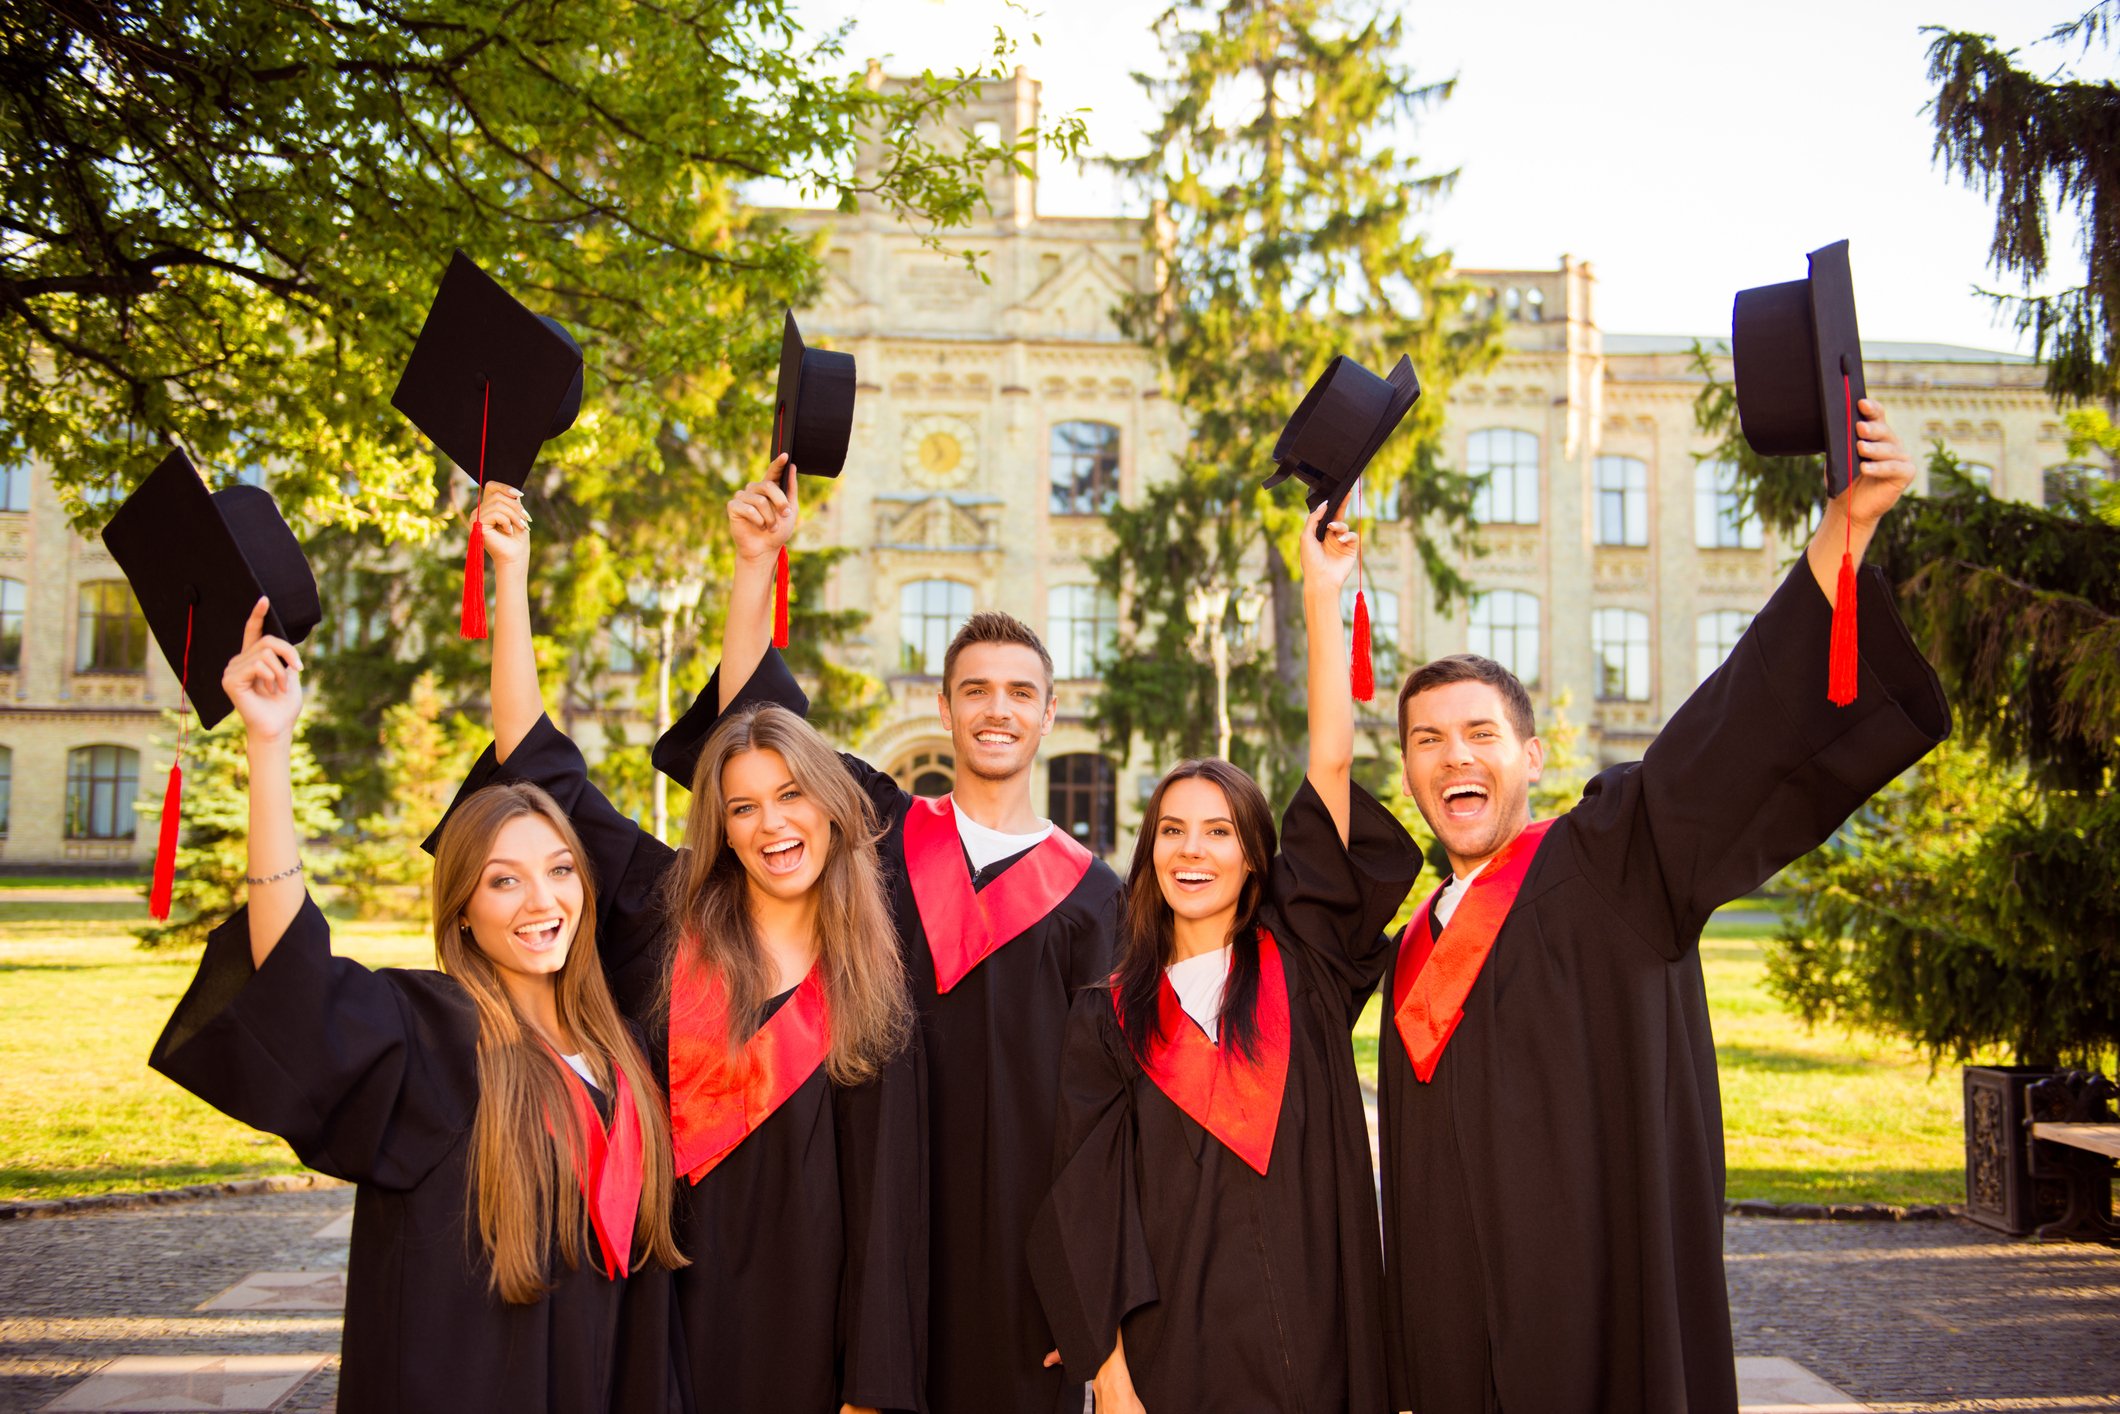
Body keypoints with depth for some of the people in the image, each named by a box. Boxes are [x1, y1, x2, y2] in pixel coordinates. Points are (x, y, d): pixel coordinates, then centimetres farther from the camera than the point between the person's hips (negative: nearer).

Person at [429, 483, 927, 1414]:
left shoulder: (870, 993, -1)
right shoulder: (668, 916, 0)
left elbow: (882, 1197, -3)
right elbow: (536, 764, -2)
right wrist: (511, 572, -4)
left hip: (798, 1320, 0)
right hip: (660, 1303, 1)